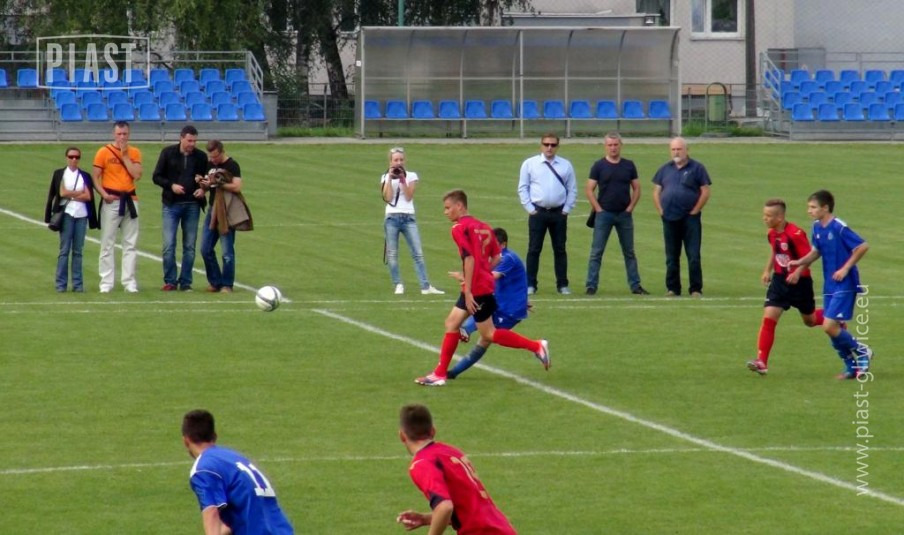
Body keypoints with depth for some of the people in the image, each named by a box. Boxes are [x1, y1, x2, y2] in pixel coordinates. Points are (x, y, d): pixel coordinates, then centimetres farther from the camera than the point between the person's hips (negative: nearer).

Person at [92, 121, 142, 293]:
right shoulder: (104, 152, 0)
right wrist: (103, 194, -15)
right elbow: (95, 177, -1)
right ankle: (106, 282, 1)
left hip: (130, 200, 3)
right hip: (111, 201, -3)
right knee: (107, 243, -2)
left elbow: (137, 175, -5)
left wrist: (125, 156, -7)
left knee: (131, 243, 4)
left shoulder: (134, 153, 8)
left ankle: (129, 281, 8)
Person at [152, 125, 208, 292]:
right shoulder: (168, 153, 0)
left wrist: (203, 189, -7)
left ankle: (185, 282, 11)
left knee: (190, 246, 4)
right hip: (172, 205, -2)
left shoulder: (201, 156, 5)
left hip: (192, 205, 2)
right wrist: (171, 185, -16)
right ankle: (170, 281, 4)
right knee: (168, 245, -6)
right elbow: (157, 176, 1)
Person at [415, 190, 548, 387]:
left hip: (476, 289, -10)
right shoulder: (483, 227, 12)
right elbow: (496, 257, 11)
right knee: (452, 323, 12)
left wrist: (468, 291, -21)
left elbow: (469, 259, -22)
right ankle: (440, 373, 15)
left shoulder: (460, 228, -13)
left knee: (489, 334, -1)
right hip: (486, 284, 10)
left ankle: (536, 346, 0)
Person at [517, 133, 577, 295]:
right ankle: (530, 284, 2)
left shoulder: (565, 165, 6)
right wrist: (530, 208, -5)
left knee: (560, 249, 6)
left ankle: (562, 285, 11)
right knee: (534, 249, -2)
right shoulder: (530, 164, 2)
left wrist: (567, 209, 0)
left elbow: (572, 189, 9)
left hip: (559, 213, 2)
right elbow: (522, 188, 2)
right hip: (538, 213, -1)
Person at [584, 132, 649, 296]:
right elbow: (589, 189, -2)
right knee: (596, 251, -3)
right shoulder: (599, 166, -1)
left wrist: (630, 207, -1)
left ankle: (635, 285, 14)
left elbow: (636, 188, 10)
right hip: (604, 214, -2)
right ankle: (591, 286, -1)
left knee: (629, 252, 8)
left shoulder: (629, 166, 6)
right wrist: (598, 209, -9)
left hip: (624, 214, 2)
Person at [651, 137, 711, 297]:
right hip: (669, 218, 4)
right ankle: (672, 288, 14)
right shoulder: (665, 169, 13)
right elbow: (656, 192, 15)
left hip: (690, 218, -4)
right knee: (671, 257, 8)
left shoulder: (696, 168, 1)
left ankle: (696, 289, -2)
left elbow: (705, 192, -2)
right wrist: (661, 211, 2)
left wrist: (694, 211, -8)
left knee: (694, 256, -5)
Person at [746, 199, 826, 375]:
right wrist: (767, 270, 10)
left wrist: (798, 272, -32)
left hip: (799, 281, -5)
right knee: (768, 317, -10)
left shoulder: (795, 234, -24)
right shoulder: (772, 233, 0)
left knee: (810, 320, 14)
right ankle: (762, 361, -12)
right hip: (780, 279, 5)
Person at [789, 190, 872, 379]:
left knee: (830, 326, -15)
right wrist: (800, 264, 6)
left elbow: (863, 246, -17)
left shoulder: (839, 228, -19)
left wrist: (845, 268, -17)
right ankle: (852, 367, 22)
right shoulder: (817, 227, 5)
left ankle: (862, 352, 6)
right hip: (830, 286, 8)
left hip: (845, 285, -8)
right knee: (833, 328, 8)